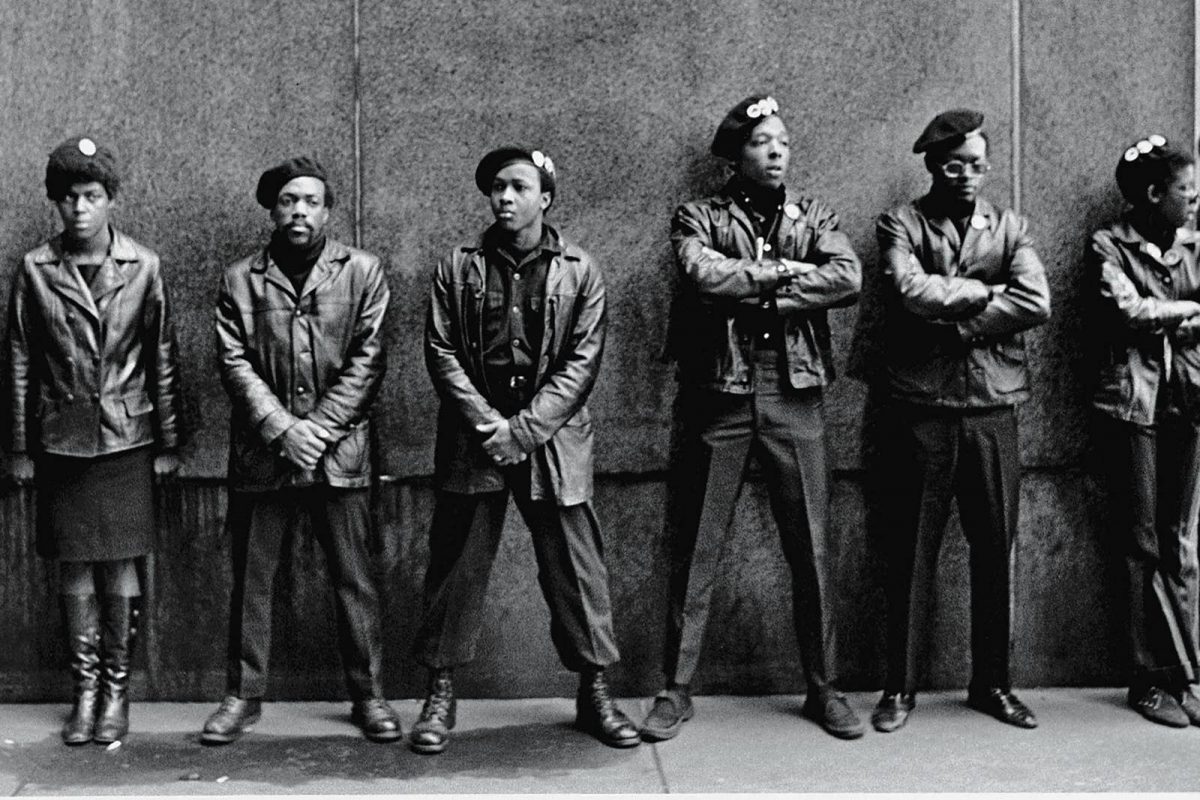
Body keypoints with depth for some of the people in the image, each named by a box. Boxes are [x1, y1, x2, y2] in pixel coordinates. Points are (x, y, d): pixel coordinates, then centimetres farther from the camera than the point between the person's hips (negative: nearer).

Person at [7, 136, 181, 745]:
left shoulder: (143, 267, -1)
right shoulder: (35, 270, 1)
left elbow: (162, 359, 3)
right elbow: (21, 362, 4)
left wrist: (168, 442, 2)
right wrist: (21, 447, 3)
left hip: (126, 441, -1)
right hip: (61, 439, 1)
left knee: (119, 565, 3)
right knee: (74, 566, 6)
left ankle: (117, 688, 15)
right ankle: (85, 687, 17)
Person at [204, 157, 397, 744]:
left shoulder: (361, 271, 4)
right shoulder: (240, 279, 7)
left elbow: (367, 359, -2)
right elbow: (234, 363, 0)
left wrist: (320, 428, -10)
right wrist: (282, 428, -12)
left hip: (340, 449, -1)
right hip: (262, 451, 1)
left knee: (354, 580, 4)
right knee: (251, 579, 8)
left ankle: (367, 694, 15)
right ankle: (243, 695, 19)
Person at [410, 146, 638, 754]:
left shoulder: (578, 273, 3)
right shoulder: (458, 268, 6)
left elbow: (582, 362, -3)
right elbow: (441, 354, 1)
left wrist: (524, 429, -11)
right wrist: (487, 424, -11)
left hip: (553, 436, -1)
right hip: (474, 435, 1)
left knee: (575, 569, 3)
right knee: (455, 568, 4)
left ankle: (594, 693, 15)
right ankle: (441, 695, 14)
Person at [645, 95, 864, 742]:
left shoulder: (814, 217, 12)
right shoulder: (699, 217, 5)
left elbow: (849, 278, -8)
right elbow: (704, 277, -16)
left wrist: (749, 292, -11)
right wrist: (780, 273, -8)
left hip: (795, 393, 2)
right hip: (719, 392, -2)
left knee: (811, 549, 6)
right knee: (696, 549, 2)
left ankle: (822, 689, 18)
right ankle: (676, 690, 12)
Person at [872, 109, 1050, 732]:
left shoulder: (1010, 228, 10)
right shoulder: (902, 224, 2)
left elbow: (1036, 303, -6)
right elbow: (910, 291, -17)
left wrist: (956, 325, -12)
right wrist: (984, 291, -8)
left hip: (993, 408, 3)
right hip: (922, 408, -3)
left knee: (995, 550, 8)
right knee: (911, 552, 3)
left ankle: (992, 682, 21)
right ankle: (900, 687, 13)